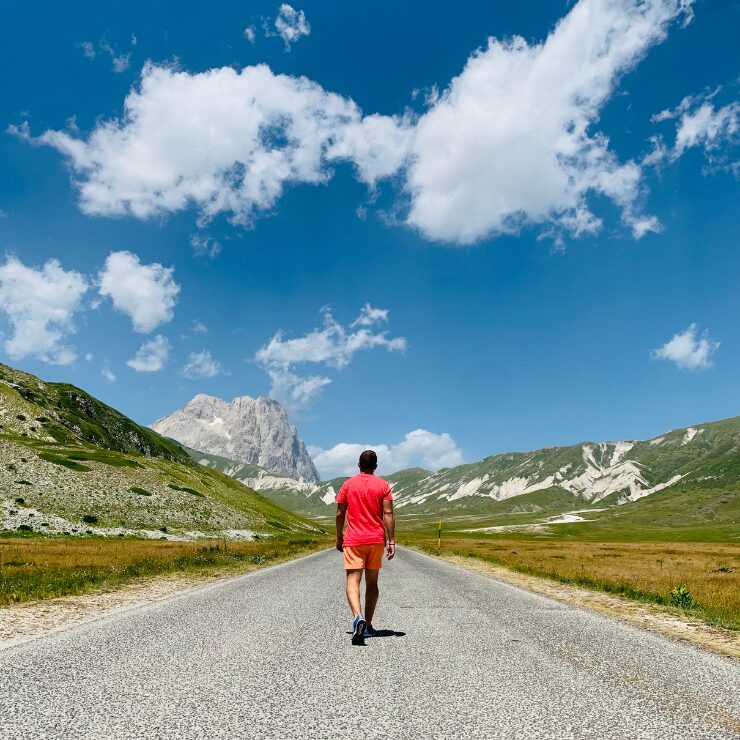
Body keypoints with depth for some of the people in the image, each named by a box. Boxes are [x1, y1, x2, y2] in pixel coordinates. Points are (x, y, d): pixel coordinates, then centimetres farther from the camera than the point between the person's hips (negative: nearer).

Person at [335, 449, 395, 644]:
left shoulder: (348, 484, 1)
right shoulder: (383, 485, 1)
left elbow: (340, 513, 2)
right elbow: (388, 514, -6)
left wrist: (339, 538, 13)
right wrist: (391, 541, -3)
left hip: (353, 541, -1)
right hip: (377, 540, 2)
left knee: (353, 581, -5)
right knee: (372, 582, 14)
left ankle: (358, 617, -28)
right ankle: (367, 625, 19)